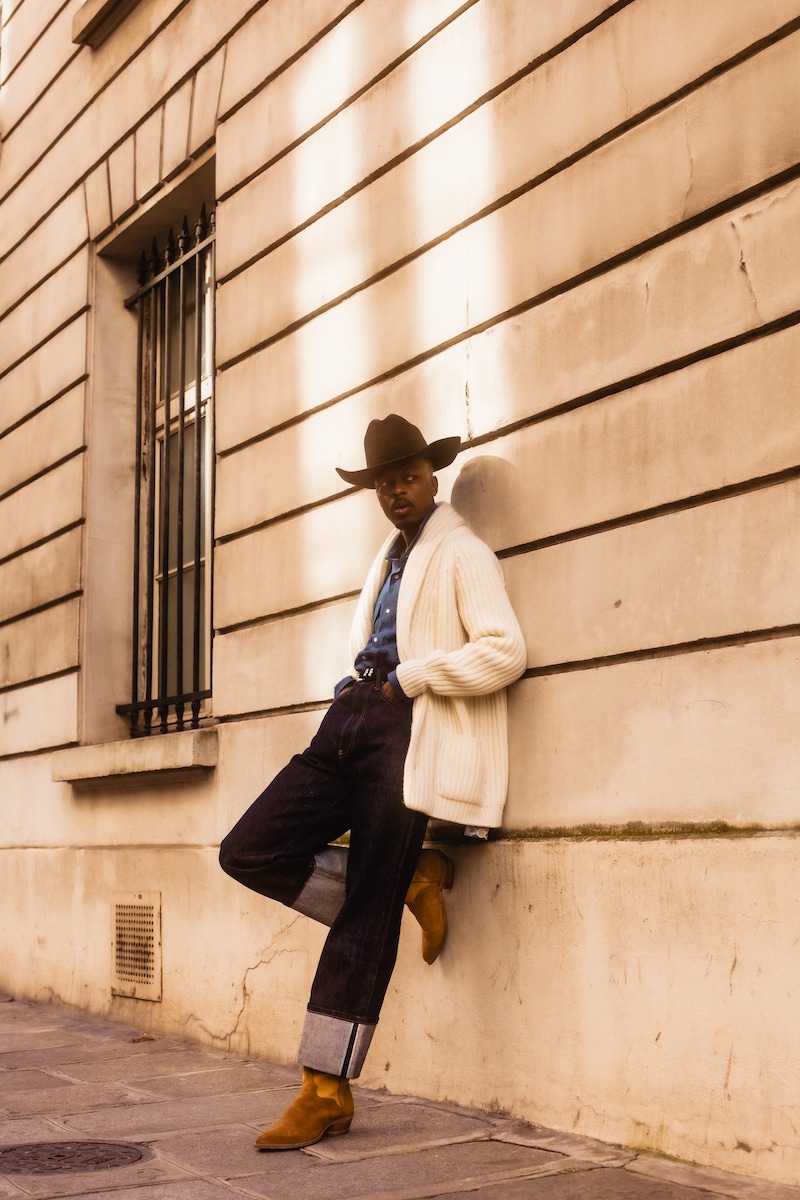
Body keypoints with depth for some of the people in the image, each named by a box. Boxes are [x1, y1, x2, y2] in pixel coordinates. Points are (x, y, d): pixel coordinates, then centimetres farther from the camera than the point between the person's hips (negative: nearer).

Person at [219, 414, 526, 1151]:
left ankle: (328, 1093, -1)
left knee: (364, 920, -8)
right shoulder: (387, 560, 27)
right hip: (349, 722, 8)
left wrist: (409, 678, -9)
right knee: (250, 852, -6)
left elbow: (504, 653, -12)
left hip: (405, 735, -8)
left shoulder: (464, 555, 2)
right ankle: (411, 882, 6)